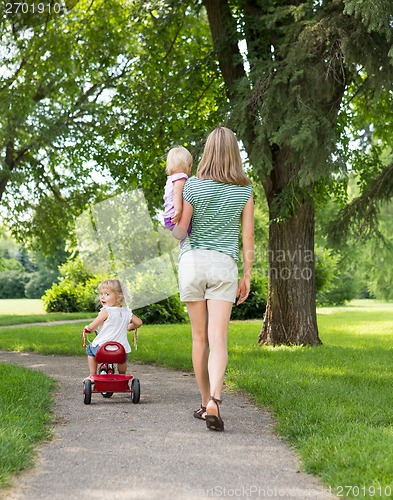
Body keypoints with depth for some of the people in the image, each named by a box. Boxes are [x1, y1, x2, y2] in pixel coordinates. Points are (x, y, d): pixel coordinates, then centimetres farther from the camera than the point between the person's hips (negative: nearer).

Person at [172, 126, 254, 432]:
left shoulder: (193, 186, -4)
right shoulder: (244, 191, 1)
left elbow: (180, 231, -2)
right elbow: (248, 237, 3)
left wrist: (173, 228, 22)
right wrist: (247, 276, 10)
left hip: (193, 260, 0)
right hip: (224, 264, 0)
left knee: (200, 338, 11)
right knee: (218, 340, -5)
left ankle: (205, 402, 19)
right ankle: (214, 400, -24)